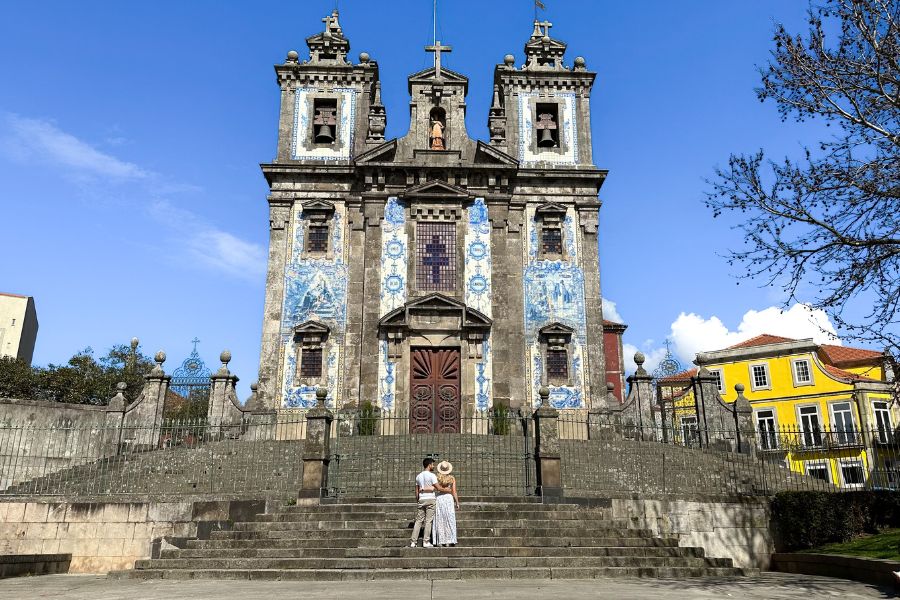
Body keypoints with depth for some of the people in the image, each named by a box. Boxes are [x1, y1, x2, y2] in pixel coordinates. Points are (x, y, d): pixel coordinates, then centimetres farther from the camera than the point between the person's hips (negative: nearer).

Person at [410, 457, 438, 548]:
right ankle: (426, 542, -1)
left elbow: (417, 491, 12)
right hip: (430, 499, -5)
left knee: (418, 521, 7)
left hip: (421, 500, 5)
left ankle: (413, 542, 4)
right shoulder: (432, 475, -7)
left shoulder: (418, 476, 11)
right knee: (428, 521, 0)